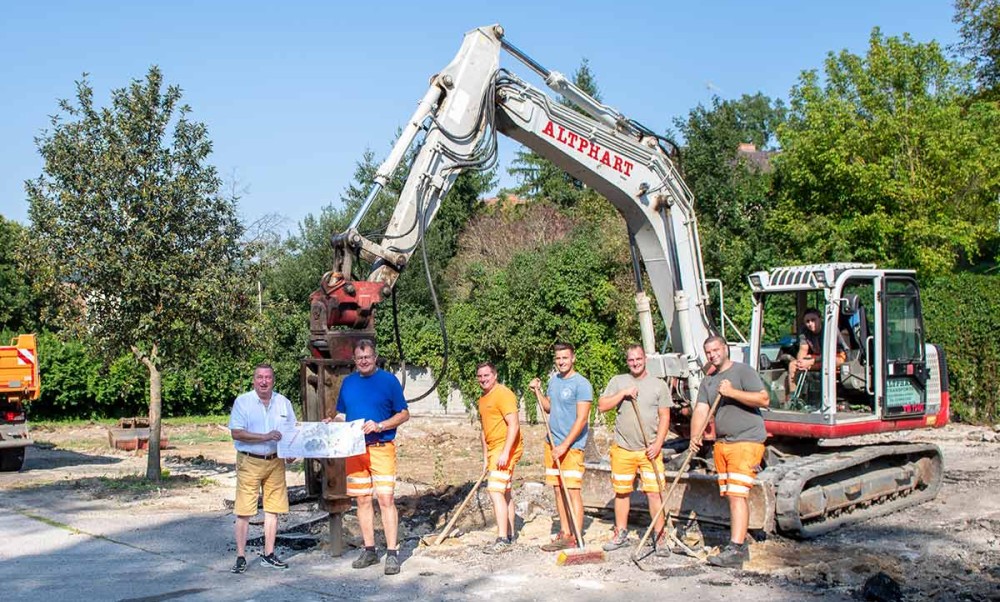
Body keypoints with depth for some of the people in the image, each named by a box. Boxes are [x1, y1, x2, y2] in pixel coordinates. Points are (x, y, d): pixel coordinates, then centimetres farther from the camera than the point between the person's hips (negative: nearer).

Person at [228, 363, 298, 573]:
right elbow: (236, 433, -12)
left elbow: (292, 432, 13)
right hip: (249, 461, -4)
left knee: (273, 508, 7)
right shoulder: (242, 402, -3)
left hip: (275, 461, 4)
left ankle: (269, 554, 17)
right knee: (244, 511, -3)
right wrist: (265, 437, -20)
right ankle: (241, 557, 4)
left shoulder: (284, 403, 8)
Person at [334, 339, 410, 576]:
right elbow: (341, 414, 20)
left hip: (381, 448, -4)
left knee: (386, 499, -10)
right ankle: (369, 550, 19)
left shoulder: (389, 380, -1)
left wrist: (380, 426, -15)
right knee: (363, 500, 9)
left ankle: (392, 553, -6)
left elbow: (404, 414, -1)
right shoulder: (348, 383, 12)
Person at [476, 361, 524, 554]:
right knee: (505, 493, 15)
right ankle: (509, 536, 24)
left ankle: (502, 540, -15)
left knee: (495, 491, -15)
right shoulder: (483, 399, 16)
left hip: (506, 449, -10)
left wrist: (505, 452, -26)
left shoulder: (503, 394, -14)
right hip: (494, 450, 10)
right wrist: (485, 457, 18)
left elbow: (514, 425, -21)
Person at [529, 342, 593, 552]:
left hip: (572, 446, -7)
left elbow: (581, 419, -16)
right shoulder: (554, 381, 11)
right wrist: (537, 391, 5)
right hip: (552, 443, 7)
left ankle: (576, 538, -2)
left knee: (572, 491, -6)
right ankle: (564, 533, 18)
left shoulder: (581, 384, -12)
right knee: (558, 490, 10)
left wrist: (565, 445, -18)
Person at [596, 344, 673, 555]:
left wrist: (658, 443, -8)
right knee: (621, 492, 10)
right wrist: (623, 393, -11)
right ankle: (621, 534, 23)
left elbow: (665, 418, 2)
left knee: (654, 492, -6)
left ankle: (660, 537, 3)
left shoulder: (659, 385, 5)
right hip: (622, 449, 2)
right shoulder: (618, 381, 8)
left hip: (649, 449, -2)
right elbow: (602, 405, 0)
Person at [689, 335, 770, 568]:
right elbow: (700, 410, 5)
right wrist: (695, 437, -11)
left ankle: (735, 549, -15)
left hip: (746, 442, -7)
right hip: (722, 444, 7)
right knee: (732, 496, 10)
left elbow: (764, 399, -14)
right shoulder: (708, 381, 16)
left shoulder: (743, 371, -4)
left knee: (737, 494, -13)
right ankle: (741, 544, 18)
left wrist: (732, 392, -20)